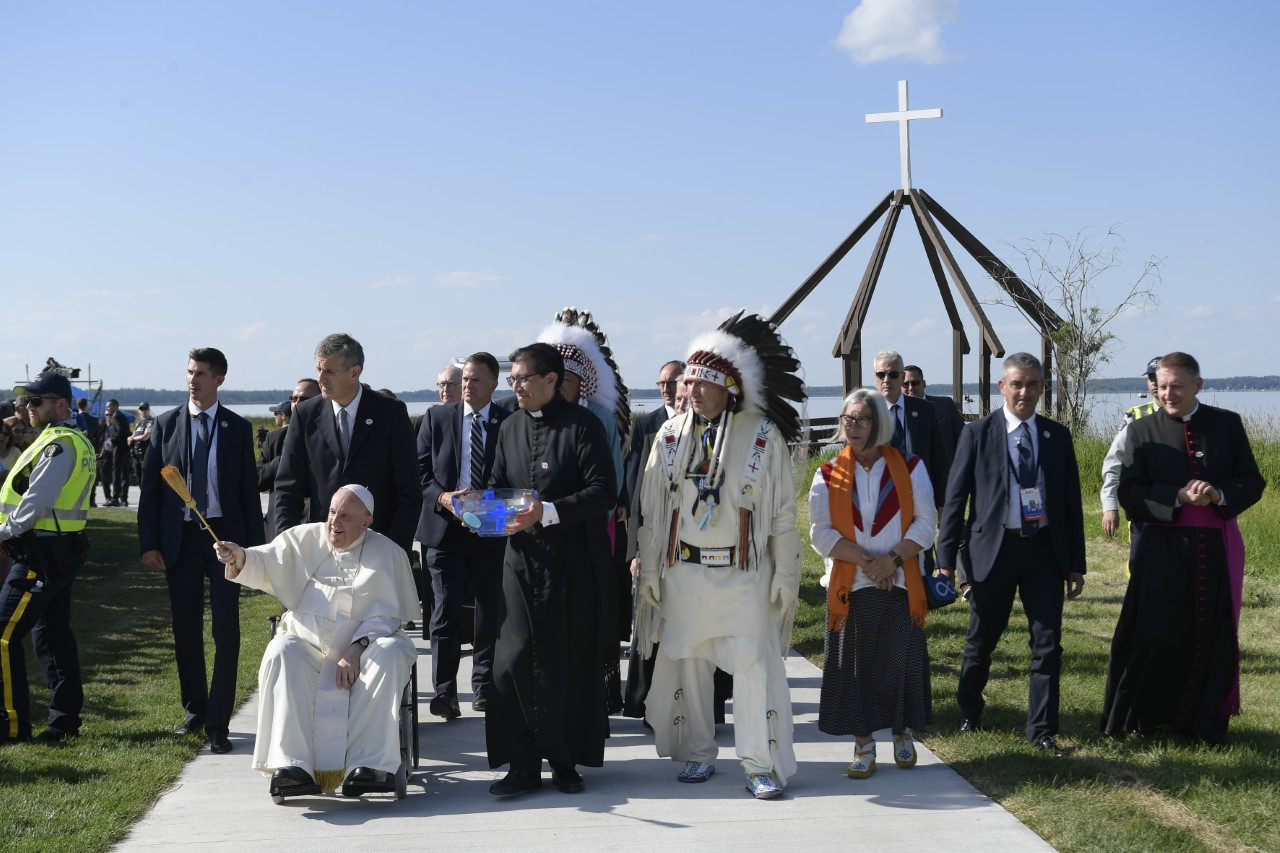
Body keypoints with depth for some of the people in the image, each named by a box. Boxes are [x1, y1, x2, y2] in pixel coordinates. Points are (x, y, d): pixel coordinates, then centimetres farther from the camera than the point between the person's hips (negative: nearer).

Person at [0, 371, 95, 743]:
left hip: (40, 554, -10)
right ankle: (66, 719, 18)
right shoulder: (77, 441, 15)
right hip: (62, 551, 10)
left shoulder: (58, 444, -16)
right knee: (53, 635, 13)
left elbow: (37, 500, -21)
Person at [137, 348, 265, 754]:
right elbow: (150, 487, 4)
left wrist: (255, 547, 0)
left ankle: (217, 724, -1)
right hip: (180, 538, 2)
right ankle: (194, 710, 25)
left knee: (227, 631, -6)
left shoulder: (238, 428, 3)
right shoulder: (166, 424, 4)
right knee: (186, 630, 9)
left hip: (225, 536, -1)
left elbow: (249, 490, 4)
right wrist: (148, 544, -3)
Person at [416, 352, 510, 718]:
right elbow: (419, 470, 5)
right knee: (446, 612, -4)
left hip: (491, 531, 0)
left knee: (491, 613, 9)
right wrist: (442, 498, -11)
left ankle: (484, 687, 22)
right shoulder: (436, 418, 6)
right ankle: (443, 692, -1)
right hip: (445, 527, 0)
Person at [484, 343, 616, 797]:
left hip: (572, 563, -4)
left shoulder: (582, 425, -5)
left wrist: (548, 513, -21)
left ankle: (566, 761, 16)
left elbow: (603, 491, -12)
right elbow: (498, 484, 21)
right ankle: (523, 765, 3)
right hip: (522, 560, 4)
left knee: (572, 663, 3)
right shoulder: (510, 427, 13)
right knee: (514, 660, -4)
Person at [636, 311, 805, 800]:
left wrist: (783, 576, -4)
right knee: (687, 663, 8)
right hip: (683, 572, 3)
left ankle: (763, 764, 6)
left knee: (755, 665, -3)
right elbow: (651, 511, 6)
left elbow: (782, 513, -2)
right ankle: (697, 754, 22)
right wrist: (650, 571, 3)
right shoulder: (671, 435, 4)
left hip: (744, 574, -3)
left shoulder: (764, 436, -4)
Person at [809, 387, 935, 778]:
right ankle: (863, 744, 11)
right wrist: (865, 560, -15)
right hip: (850, 586, 1)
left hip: (900, 585, 0)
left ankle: (903, 734, 21)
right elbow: (821, 532, -4)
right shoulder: (829, 475, 3)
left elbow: (926, 523, -2)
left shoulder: (909, 467, 2)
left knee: (901, 661, 2)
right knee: (853, 665, 1)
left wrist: (892, 559, -15)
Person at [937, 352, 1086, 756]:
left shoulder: (1058, 436, 7)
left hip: (1044, 550, 2)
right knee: (981, 642, 10)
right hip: (993, 549, -2)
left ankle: (1042, 730, 12)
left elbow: (1071, 501, 9)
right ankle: (969, 711, 33)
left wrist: (1076, 563, 6)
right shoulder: (977, 434, -1)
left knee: (1048, 645, 1)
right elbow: (955, 498, -1)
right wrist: (945, 559, -6)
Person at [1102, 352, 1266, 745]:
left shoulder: (1227, 424, 6)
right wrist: (1178, 497, -19)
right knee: (1154, 635, -2)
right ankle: (1141, 719, 13)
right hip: (1162, 549, -2)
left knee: (1214, 637, 7)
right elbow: (1129, 494, -4)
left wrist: (1219, 495, -15)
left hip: (1217, 549, 2)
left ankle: (1206, 723, 19)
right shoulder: (1142, 430, 2)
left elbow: (1253, 483, 5)